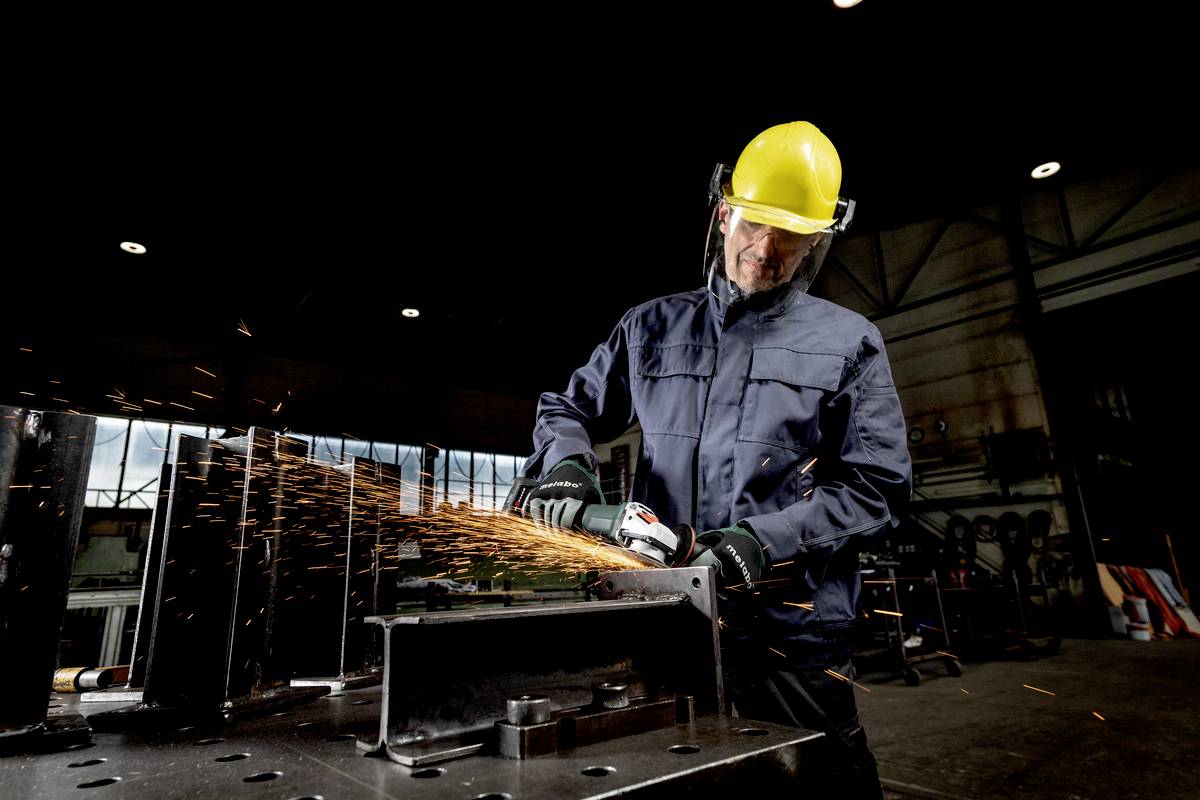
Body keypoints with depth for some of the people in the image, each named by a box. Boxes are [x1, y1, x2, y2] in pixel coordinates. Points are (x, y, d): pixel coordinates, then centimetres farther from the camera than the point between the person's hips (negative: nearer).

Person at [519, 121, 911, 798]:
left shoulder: (848, 342, 2)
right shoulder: (654, 327, 8)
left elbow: (878, 485, -4)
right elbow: (567, 408, 15)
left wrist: (767, 540, -18)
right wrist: (567, 461, -8)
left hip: (791, 624, -2)